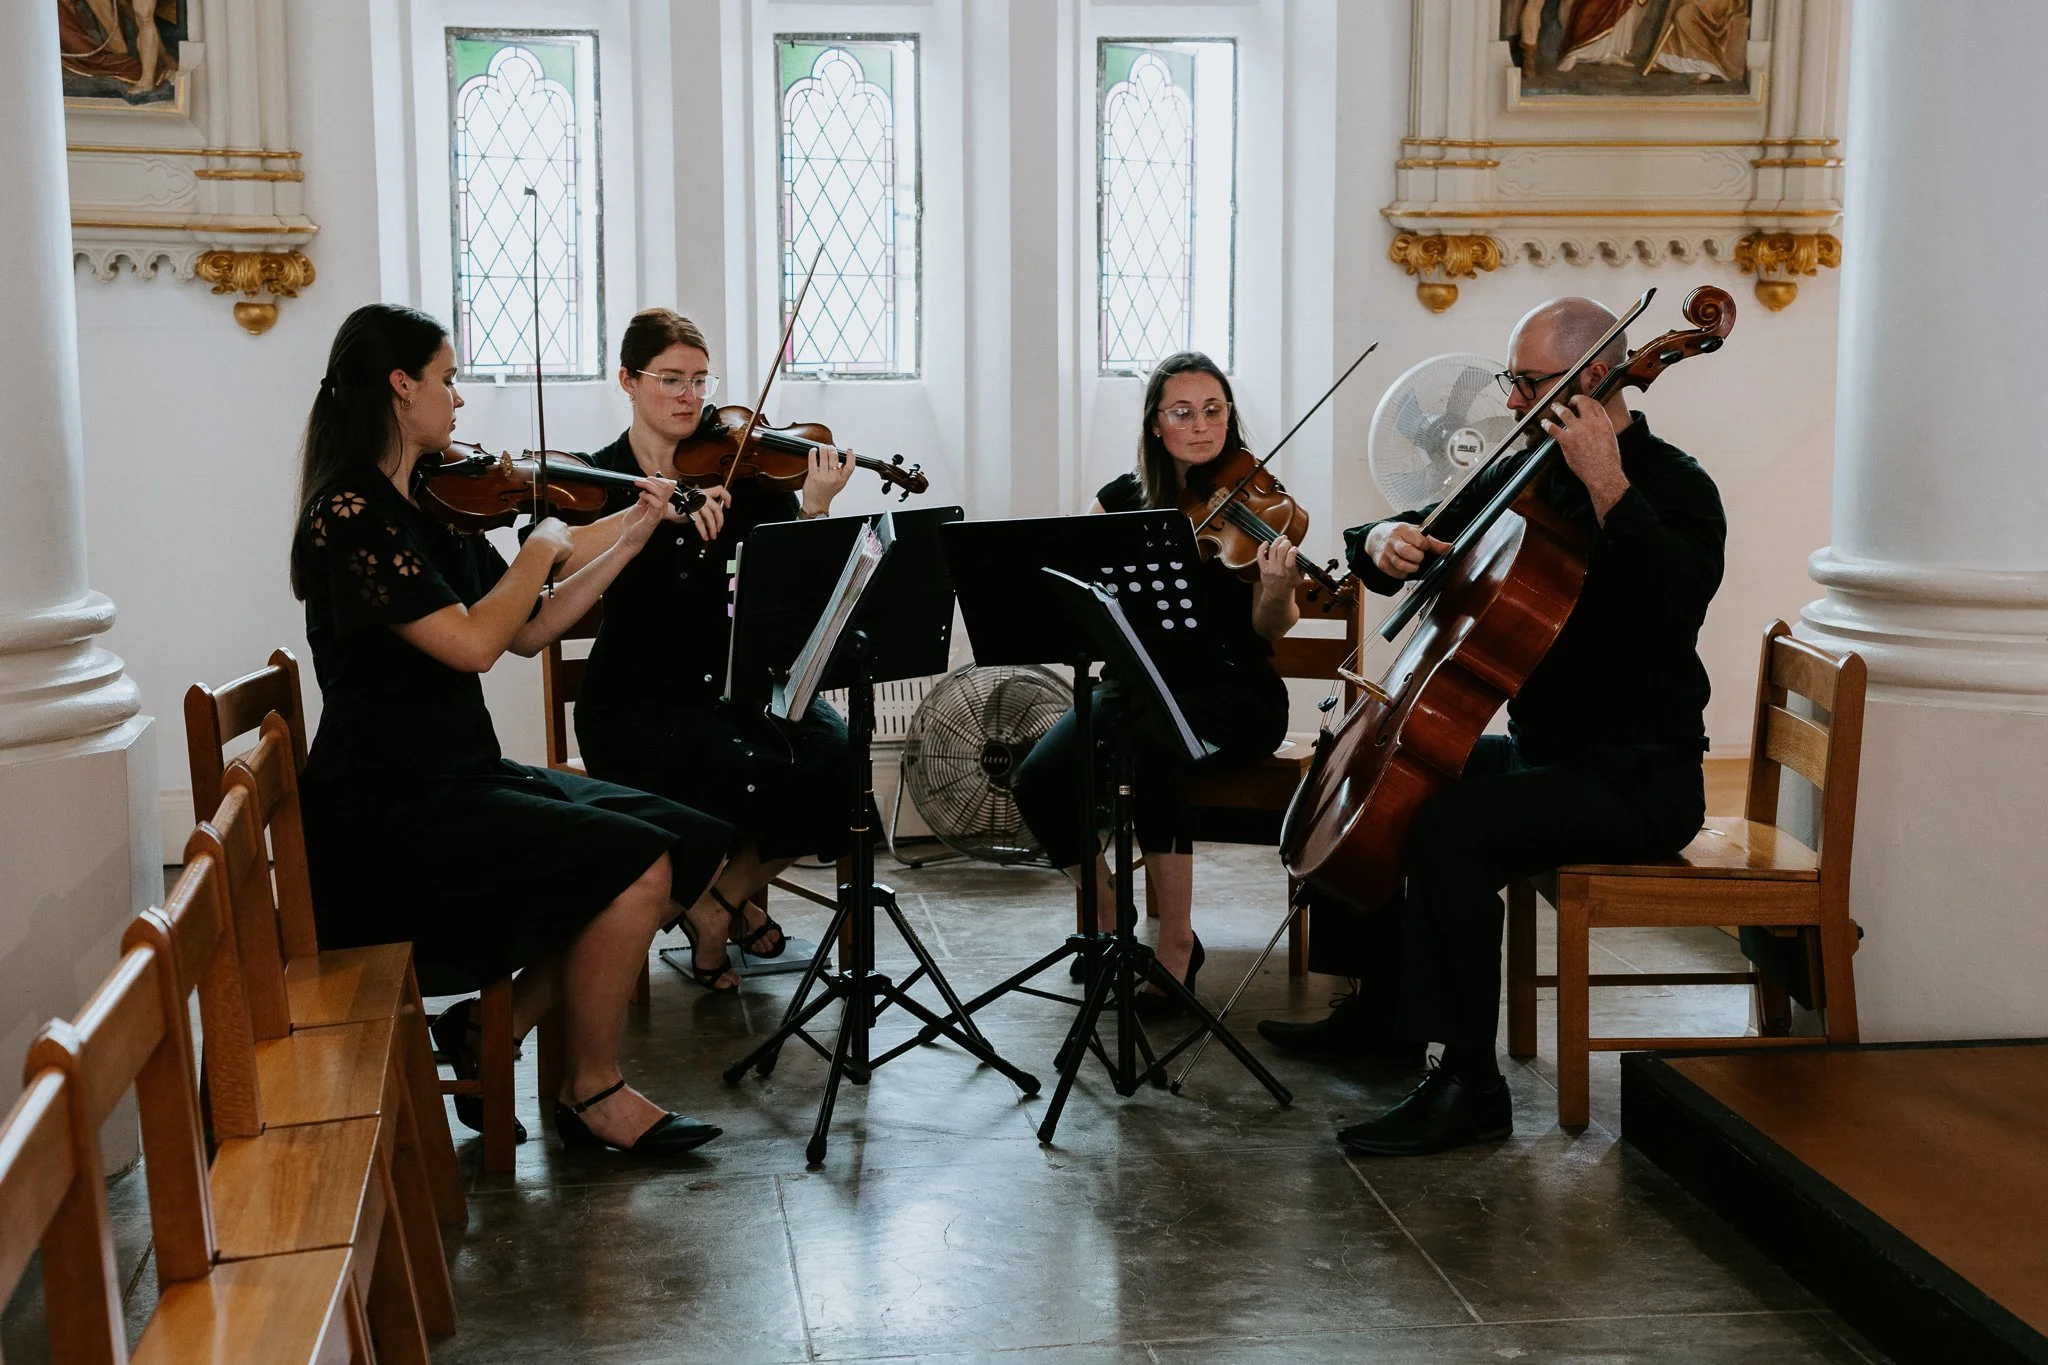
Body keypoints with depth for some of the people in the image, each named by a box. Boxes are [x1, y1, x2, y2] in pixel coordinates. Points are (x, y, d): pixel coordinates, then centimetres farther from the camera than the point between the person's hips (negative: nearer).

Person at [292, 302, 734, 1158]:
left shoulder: (434, 511, 12)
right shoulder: (350, 516, -15)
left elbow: (529, 631, 15)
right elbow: (472, 643, -23)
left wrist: (630, 540, 12)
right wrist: (543, 548, -9)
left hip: (460, 779, 9)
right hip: (386, 809, -9)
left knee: (686, 841, -2)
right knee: (633, 864, -21)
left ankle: (495, 1026, 4)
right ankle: (591, 1093, -1)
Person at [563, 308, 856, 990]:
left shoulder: (735, 466, 5)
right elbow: (553, 557, -23)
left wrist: (814, 506, -28)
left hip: (732, 679, 3)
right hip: (636, 696, -3)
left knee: (835, 755, -22)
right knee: (738, 775, -30)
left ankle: (730, 891, 4)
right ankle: (697, 898, 3)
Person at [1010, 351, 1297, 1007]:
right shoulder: (1124, 501, 6)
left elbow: (1268, 630, -11)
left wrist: (1278, 588, -33)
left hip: (1233, 691, -3)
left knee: (1152, 735, -37)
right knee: (1038, 780, -22)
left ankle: (1177, 942, -26)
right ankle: (1108, 919, 2)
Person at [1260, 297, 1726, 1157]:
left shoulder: (1674, 486, -13)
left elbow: (1680, 596, -33)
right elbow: (1429, 533, 14)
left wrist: (1608, 488, -31)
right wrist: (1385, 539, -9)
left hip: (1637, 779, -9)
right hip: (1539, 749, 9)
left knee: (1449, 829, -31)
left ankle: (1470, 1087, -22)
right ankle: (1387, 1001, 26)